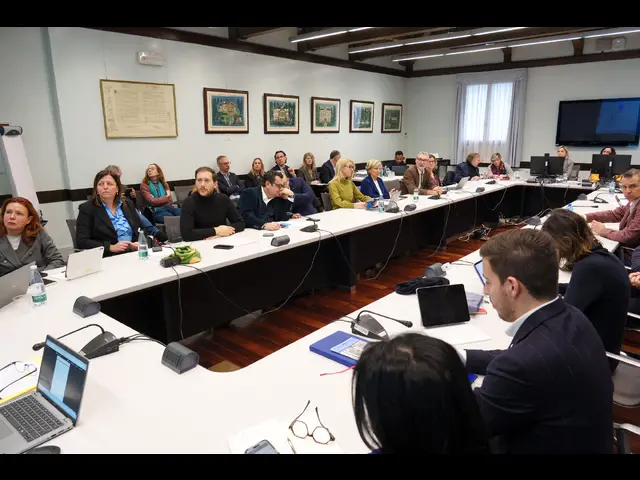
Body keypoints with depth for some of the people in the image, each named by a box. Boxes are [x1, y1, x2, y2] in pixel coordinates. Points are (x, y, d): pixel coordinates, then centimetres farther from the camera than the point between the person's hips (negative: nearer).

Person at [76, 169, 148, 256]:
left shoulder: (127, 204, 14)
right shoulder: (86, 208, 2)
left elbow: (143, 230, 14)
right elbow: (81, 242, -5)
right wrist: (111, 247, -16)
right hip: (108, 259, -3)